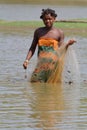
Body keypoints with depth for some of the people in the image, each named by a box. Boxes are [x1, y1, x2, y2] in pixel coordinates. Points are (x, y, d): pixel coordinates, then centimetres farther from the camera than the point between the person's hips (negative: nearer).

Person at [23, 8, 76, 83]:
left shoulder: (59, 33, 5)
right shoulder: (38, 32, 12)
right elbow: (32, 48, 17)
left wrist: (67, 44, -15)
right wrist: (27, 60, 6)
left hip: (54, 63, -2)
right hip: (41, 63, 2)